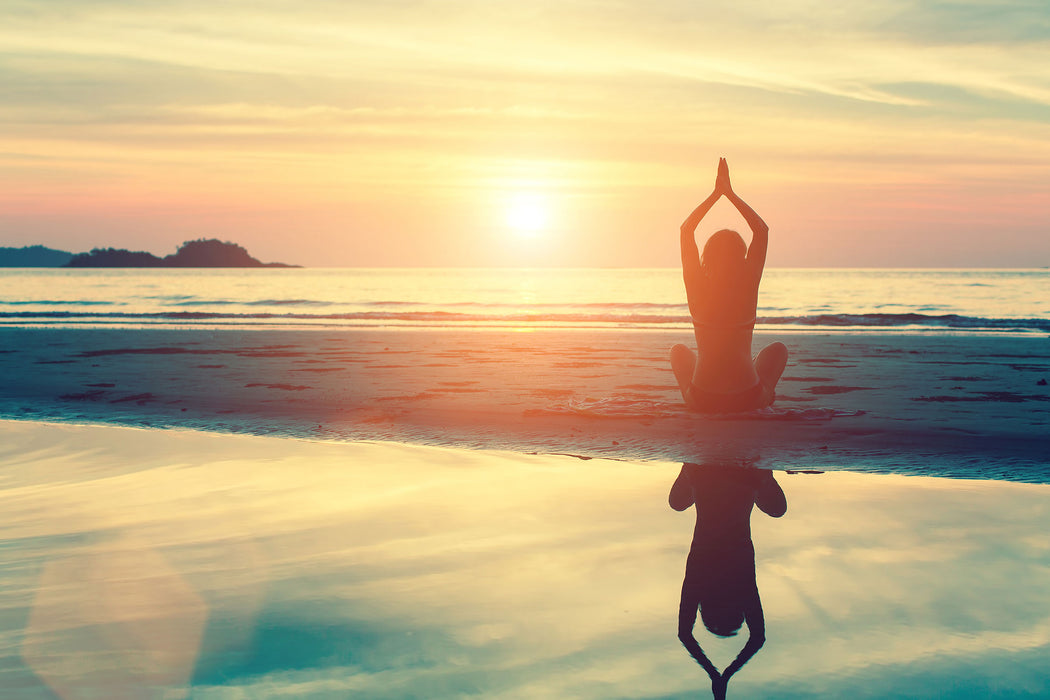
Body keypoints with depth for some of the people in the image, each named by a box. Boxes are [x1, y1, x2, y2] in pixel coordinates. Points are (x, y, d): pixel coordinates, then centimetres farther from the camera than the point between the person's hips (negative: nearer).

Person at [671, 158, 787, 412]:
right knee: (778, 349, 30)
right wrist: (729, 193, 6)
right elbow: (762, 229, 3)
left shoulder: (698, 287, -9)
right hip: (747, 398, 0)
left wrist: (716, 193, 8)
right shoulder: (747, 286, -10)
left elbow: (686, 229, 5)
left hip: (701, 399, 1)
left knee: (679, 350, 34)